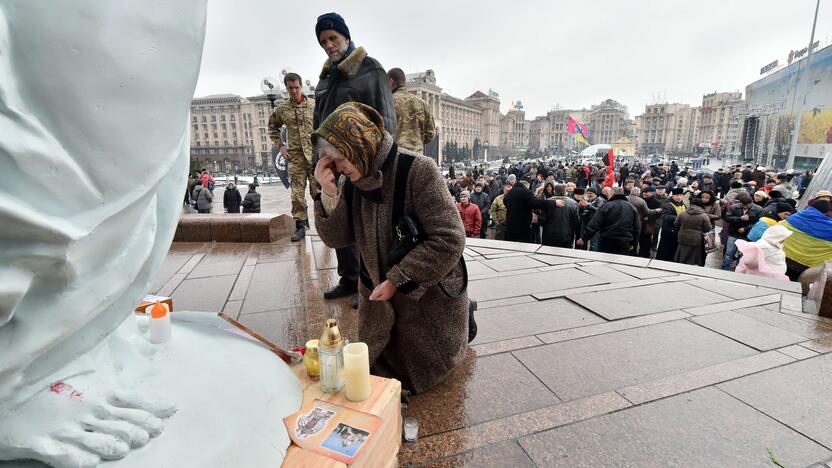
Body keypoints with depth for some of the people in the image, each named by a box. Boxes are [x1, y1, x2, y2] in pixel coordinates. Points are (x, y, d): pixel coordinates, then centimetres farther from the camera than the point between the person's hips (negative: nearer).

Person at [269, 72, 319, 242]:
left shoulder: (314, 104, 0)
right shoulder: (281, 108, 6)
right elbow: (273, 127, 20)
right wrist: (280, 145, 8)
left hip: (315, 154, -1)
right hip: (295, 156, 2)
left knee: (318, 190, 1)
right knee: (297, 192, 2)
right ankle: (300, 226, 11)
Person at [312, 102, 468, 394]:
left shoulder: (419, 171, -24)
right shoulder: (350, 181, -6)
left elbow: (450, 240, -26)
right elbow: (336, 239, -5)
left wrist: (397, 280, -23)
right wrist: (329, 195, -23)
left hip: (430, 293, -5)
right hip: (379, 295, 6)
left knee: (423, 372, 7)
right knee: (373, 367, 19)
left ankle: (461, 317, 30)